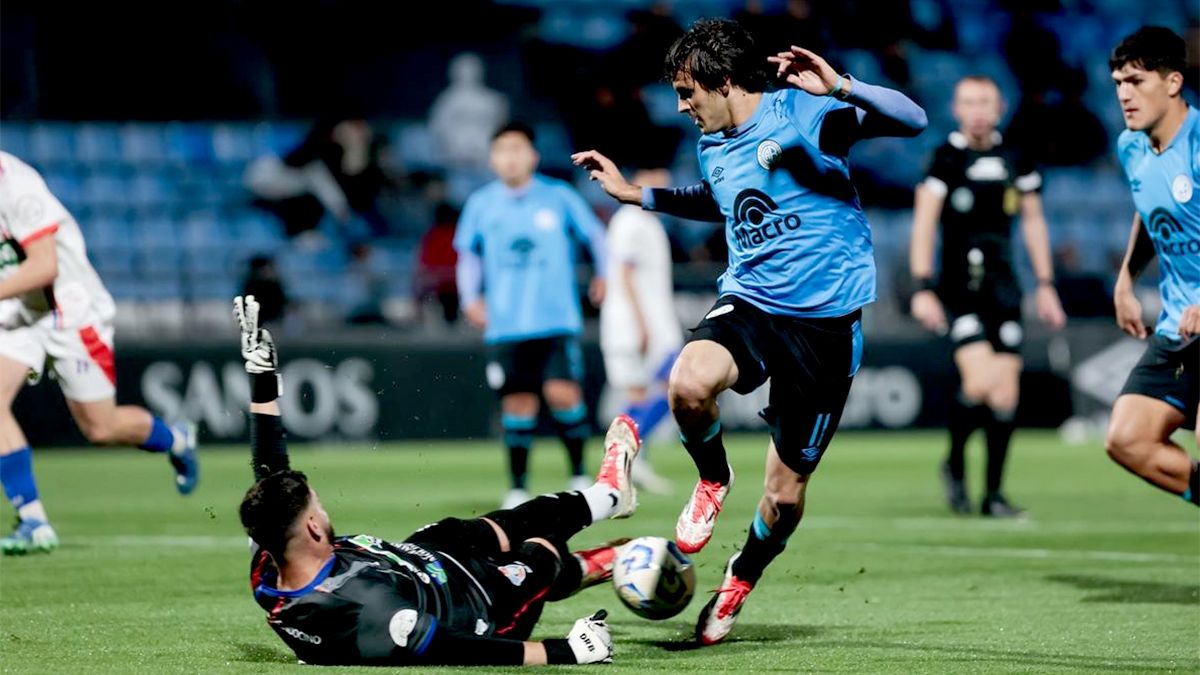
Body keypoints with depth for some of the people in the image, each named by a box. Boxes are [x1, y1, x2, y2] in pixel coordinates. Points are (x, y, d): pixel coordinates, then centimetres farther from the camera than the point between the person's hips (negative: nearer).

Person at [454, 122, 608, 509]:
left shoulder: (559, 197, 1)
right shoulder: (480, 205, 5)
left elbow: (595, 233, 15)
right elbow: (468, 254, 17)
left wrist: (604, 274, 6)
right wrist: (470, 297, 5)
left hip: (557, 320, -1)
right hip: (505, 327, 1)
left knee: (563, 393, -14)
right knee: (518, 402, -1)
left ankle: (579, 476, 4)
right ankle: (518, 489, 11)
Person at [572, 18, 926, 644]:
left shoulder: (804, 113, -11)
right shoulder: (713, 148, 10)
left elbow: (911, 120, -19)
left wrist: (841, 88, -33)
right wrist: (638, 194, 29)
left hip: (825, 319, -4)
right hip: (748, 301, 4)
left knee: (785, 495, 3)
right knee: (688, 382, -32)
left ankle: (742, 578, 35)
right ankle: (712, 480, 0)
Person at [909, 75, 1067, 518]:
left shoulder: (1015, 161, 9)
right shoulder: (945, 158, -4)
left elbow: (1033, 221, 18)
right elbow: (923, 223, -6)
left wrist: (1046, 285, 15)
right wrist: (922, 288, -14)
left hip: (1003, 287, 4)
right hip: (958, 287, -4)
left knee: (1006, 390, 0)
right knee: (979, 381, -19)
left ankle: (994, 493, 9)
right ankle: (954, 465, 7)